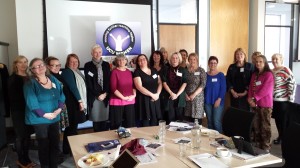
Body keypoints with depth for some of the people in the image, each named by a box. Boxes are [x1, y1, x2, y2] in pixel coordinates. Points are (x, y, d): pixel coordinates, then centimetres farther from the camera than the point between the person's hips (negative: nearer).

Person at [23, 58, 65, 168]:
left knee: (55, 144, 11)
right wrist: (45, 114, -20)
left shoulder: (54, 80, 6)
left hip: (55, 118, 5)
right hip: (40, 119, -5)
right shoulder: (30, 83, -11)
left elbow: (61, 96, 5)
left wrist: (58, 109, -11)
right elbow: (32, 103, -18)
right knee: (44, 146, 5)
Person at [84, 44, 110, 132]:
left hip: (105, 96, 2)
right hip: (94, 97, -2)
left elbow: (109, 80, 7)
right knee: (96, 119, 0)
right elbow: (89, 83, -3)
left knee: (105, 118, 3)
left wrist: (105, 93, -6)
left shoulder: (106, 64, 11)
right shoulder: (88, 65, 3)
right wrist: (98, 95, -8)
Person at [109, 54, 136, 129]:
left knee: (130, 123, 9)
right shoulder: (114, 72, -4)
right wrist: (123, 97, -13)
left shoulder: (129, 72, 12)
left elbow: (133, 85, 15)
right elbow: (113, 88, -10)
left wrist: (134, 95, -3)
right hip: (117, 101, -5)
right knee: (117, 124, 2)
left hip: (130, 101, 5)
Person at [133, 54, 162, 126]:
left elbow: (160, 83, 12)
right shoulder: (137, 72, -3)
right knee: (145, 122, -4)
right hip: (144, 99, -5)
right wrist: (152, 94, -15)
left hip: (155, 99, 5)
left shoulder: (154, 70, 13)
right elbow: (139, 87, -13)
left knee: (155, 121, 6)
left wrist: (157, 94, -5)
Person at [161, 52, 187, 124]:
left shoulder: (183, 70, 6)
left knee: (180, 116, 2)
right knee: (170, 116, 0)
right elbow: (164, 83, 1)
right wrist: (171, 93, -10)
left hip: (180, 96, 0)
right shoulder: (166, 70, 7)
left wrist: (177, 94, -10)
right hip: (169, 96, 0)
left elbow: (184, 83, -1)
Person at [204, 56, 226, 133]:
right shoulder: (205, 75, 6)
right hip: (207, 102, 3)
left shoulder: (221, 75, -2)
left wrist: (219, 99, -13)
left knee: (216, 121, -8)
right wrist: (203, 99, 3)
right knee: (209, 121, 10)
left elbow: (223, 88, -5)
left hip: (218, 102, -3)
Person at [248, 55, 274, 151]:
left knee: (265, 127, -3)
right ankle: (257, 146, 20)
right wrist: (250, 99, -5)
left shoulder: (269, 74, -5)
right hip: (255, 104, 6)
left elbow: (266, 90, -13)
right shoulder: (254, 74, 15)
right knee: (256, 126, 10)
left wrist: (254, 98, -13)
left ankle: (266, 148, 4)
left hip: (265, 105, -6)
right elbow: (251, 88, 11)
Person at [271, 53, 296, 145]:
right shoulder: (271, 71, 11)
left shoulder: (286, 70, -11)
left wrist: (290, 99, -16)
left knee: (283, 120, 2)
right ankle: (280, 136, 28)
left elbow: (292, 85, -15)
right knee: (277, 119, 13)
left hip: (283, 100, -6)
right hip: (273, 100, 7)